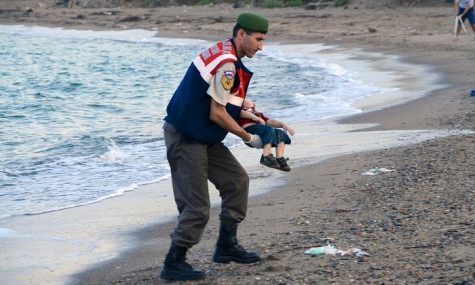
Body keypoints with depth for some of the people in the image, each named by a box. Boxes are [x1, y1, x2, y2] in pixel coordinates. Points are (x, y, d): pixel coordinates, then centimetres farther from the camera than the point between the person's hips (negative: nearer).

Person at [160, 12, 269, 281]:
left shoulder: (223, 53, 10)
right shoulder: (226, 64, -21)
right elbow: (217, 114, -20)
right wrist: (248, 137, -8)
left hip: (202, 136, 10)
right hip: (185, 138, -10)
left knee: (237, 180, 13)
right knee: (197, 208, -7)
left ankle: (227, 246, 21)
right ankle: (173, 264, 5)